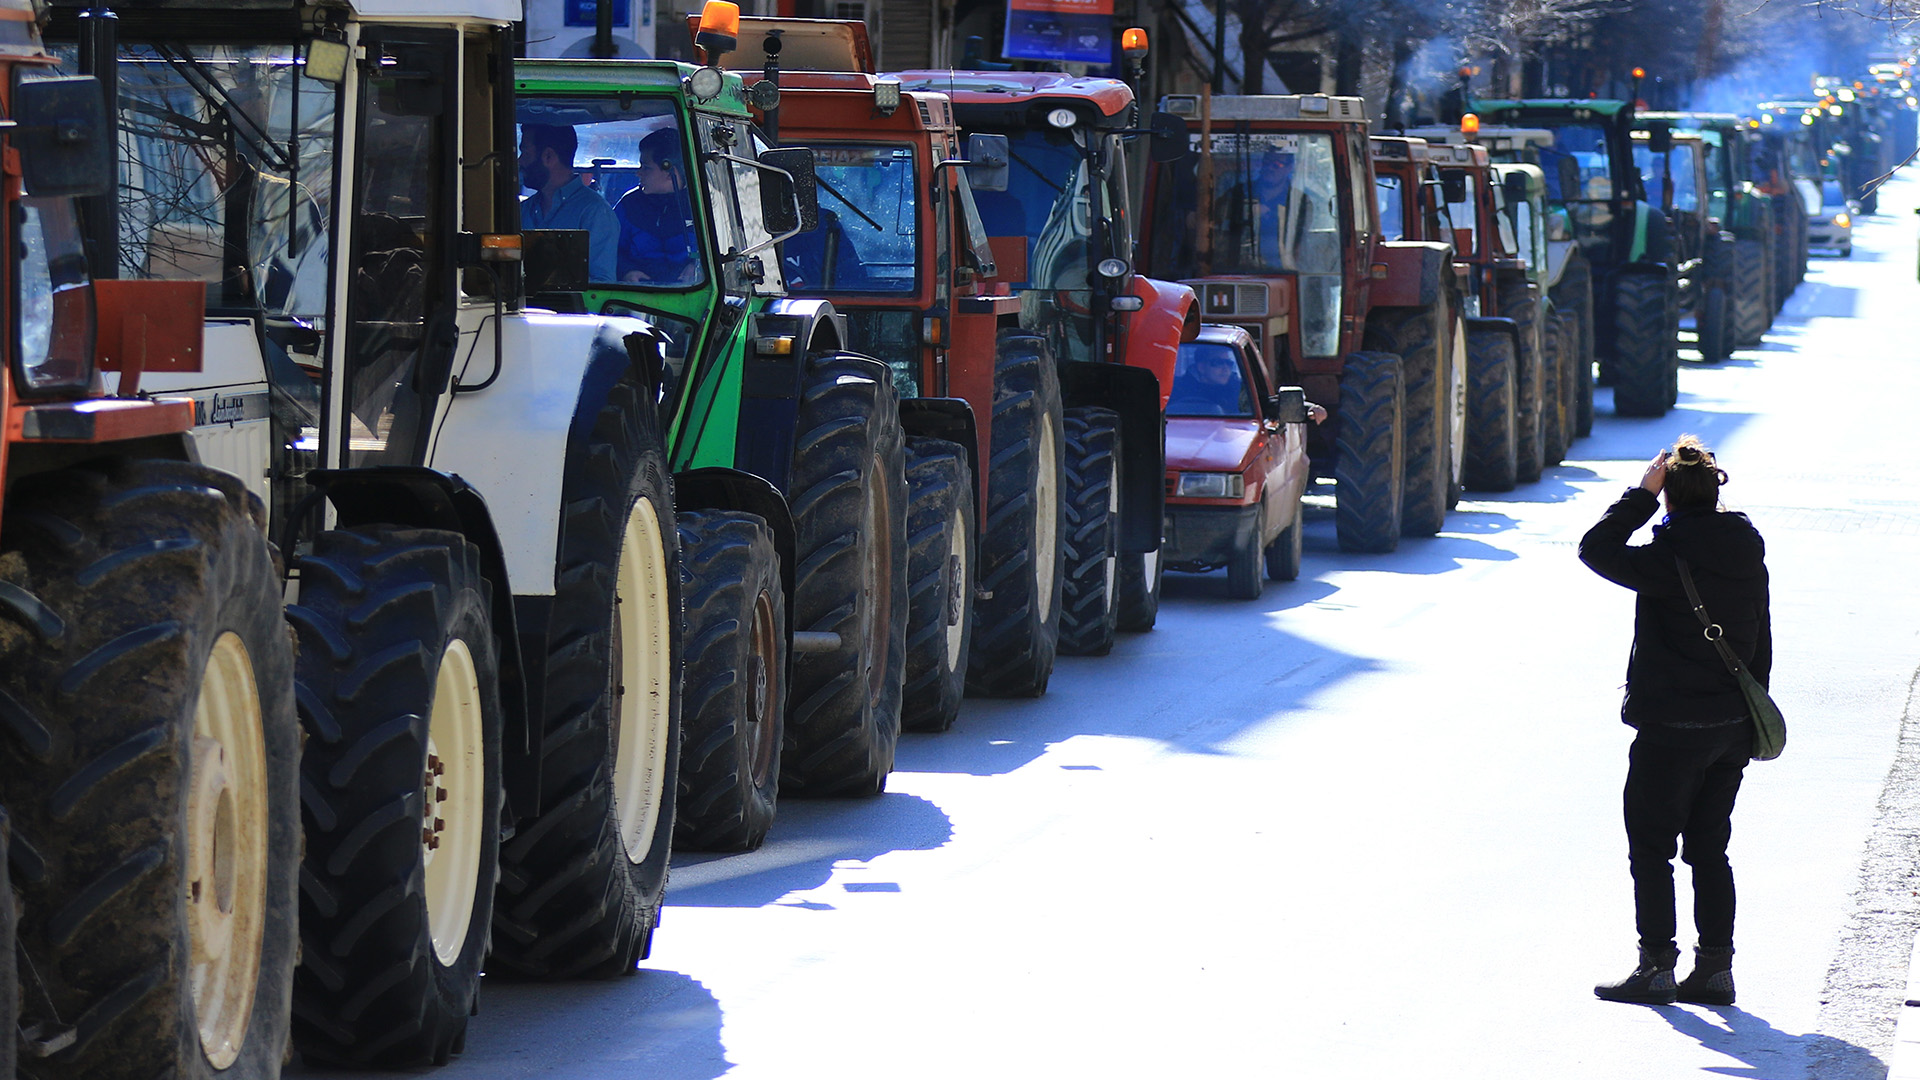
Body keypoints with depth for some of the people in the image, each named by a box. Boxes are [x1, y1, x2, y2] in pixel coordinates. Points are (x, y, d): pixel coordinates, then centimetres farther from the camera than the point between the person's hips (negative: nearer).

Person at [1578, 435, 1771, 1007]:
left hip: (1671, 727, -7)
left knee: (1650, 847, 3)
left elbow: (1596, 549, -12)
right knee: (1709, 848, 13)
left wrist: (1642, 494, -8)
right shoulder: (1747, 551, 4)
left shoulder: (1671, 558, -18)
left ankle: (1656, 966, 3)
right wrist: (1749, 714, 19)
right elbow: (1760, 642, 11)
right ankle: (1715, 966, 13)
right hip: (1731, 724, 7)